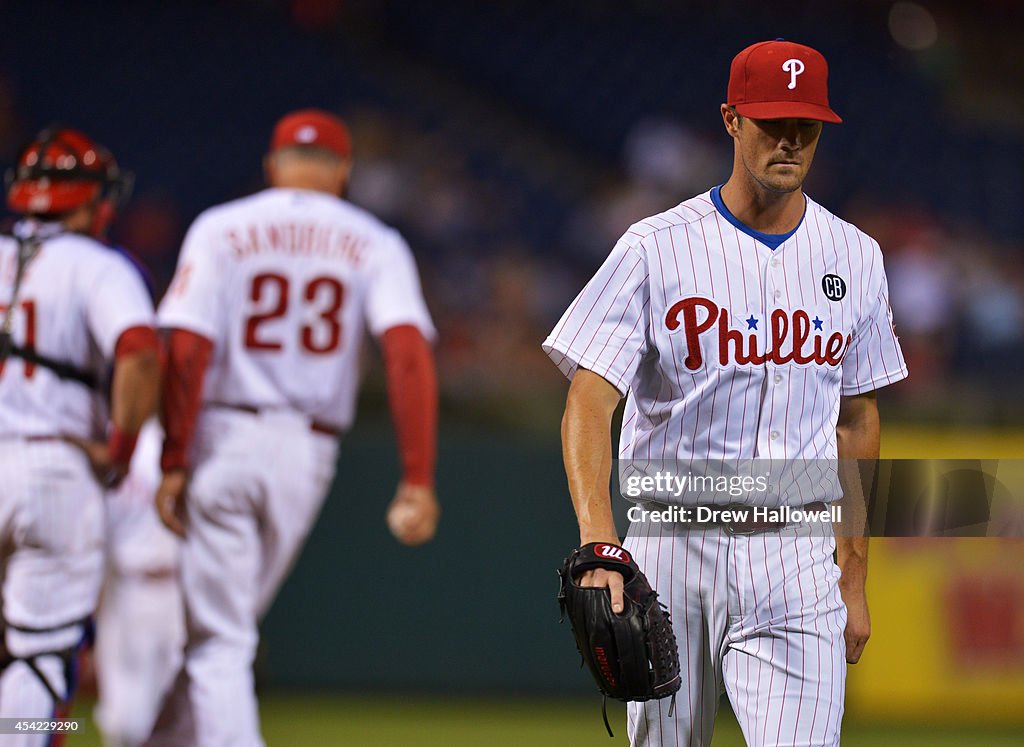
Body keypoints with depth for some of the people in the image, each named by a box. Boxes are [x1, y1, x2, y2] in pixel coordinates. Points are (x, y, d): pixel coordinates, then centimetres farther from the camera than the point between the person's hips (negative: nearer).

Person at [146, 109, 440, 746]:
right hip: (308, 454, 2)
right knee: (226, 625, 19)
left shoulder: (221, 229, 2)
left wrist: (173, 464, -9)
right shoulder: (375, 244, 6)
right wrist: (418, 480, -14)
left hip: (220, 438, -2)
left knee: (218, 639, -2)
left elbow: (188, 350, -10)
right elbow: (409, 351, -10)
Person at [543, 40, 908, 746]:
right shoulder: (655, 250, -5)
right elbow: (589, 399, -15)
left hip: (797, 558, 2)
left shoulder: (854, 258, 8)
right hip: (670, 546, -1)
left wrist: (854, 579, 14)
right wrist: (598, 538, -30)